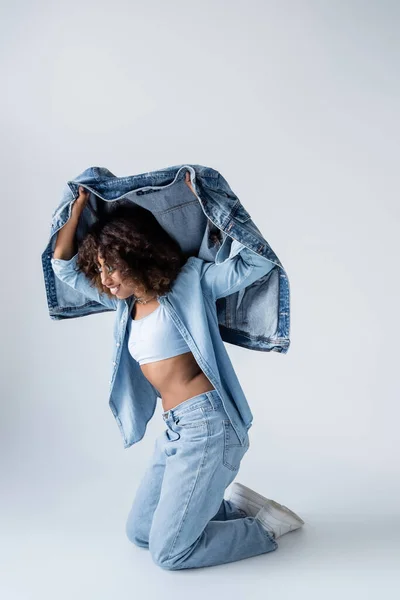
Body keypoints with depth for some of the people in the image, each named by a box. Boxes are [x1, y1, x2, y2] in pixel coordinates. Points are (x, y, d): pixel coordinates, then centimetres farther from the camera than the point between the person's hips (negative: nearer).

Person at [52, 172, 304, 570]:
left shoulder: (187, 284, -6)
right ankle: (237, 507, 23)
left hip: (206, 424, -9)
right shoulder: (127, 301, 12)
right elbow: (62, 259, 15)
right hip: (174, 430, 9)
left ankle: (267, 527, 14)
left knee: (169, 552, -2)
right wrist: (82, 199, 11)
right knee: (139, 532, 17)